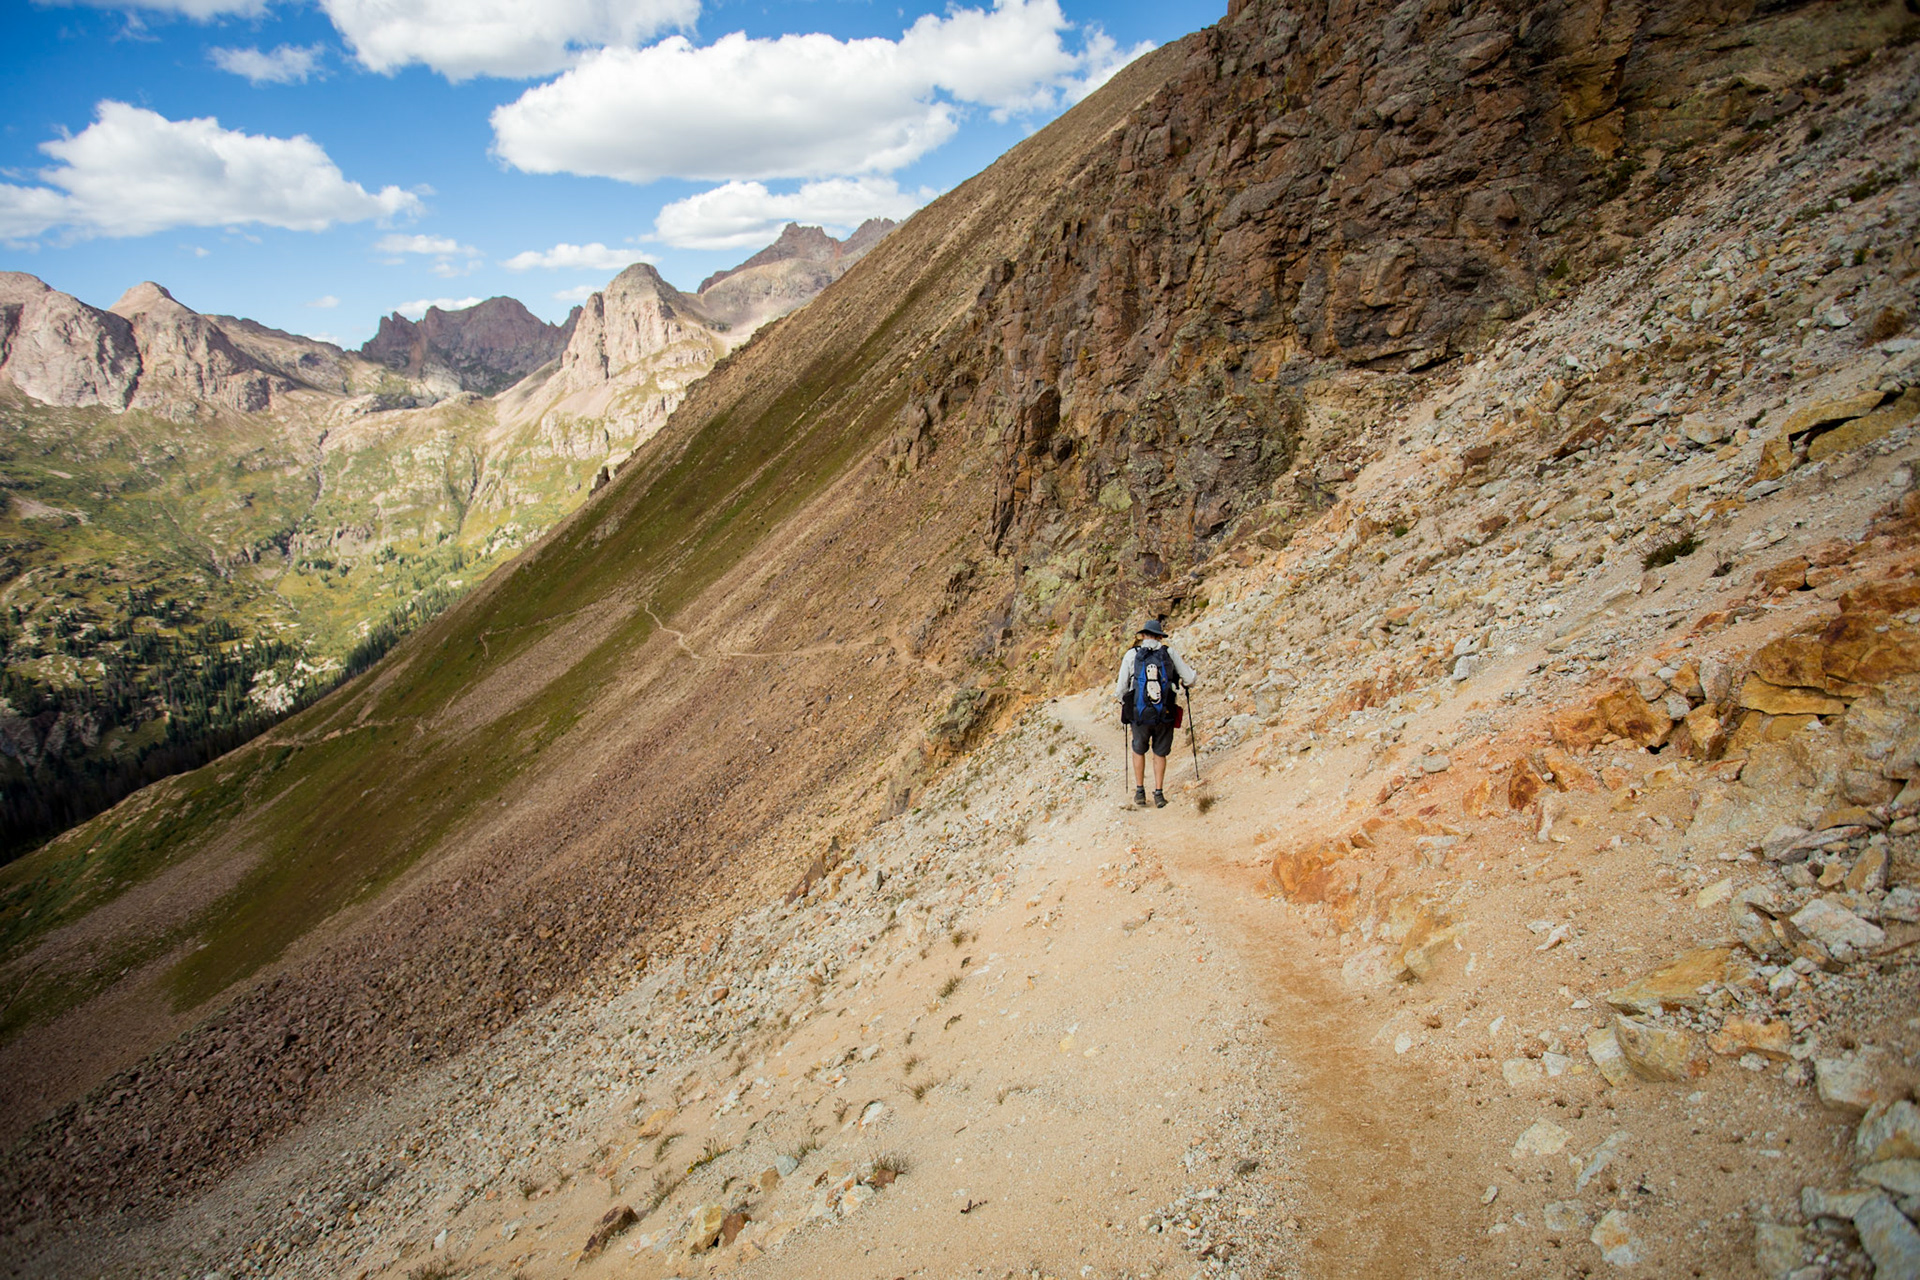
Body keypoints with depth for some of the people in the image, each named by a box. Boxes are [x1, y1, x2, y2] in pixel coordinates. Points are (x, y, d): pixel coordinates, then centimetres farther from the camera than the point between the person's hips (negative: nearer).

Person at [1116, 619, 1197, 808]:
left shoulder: (1132, 654, 0)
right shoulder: (1171, 652, 1)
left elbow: (1122, 688, 0)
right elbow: (1189, 680, 3)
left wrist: (1117, 689, 23)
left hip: (1140, 716, 0)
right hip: (1165, 716, 0)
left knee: (1138, 750, 23)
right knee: (1160, 753, 20)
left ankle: (1140, 792, 24)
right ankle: (1159, 794, 17)